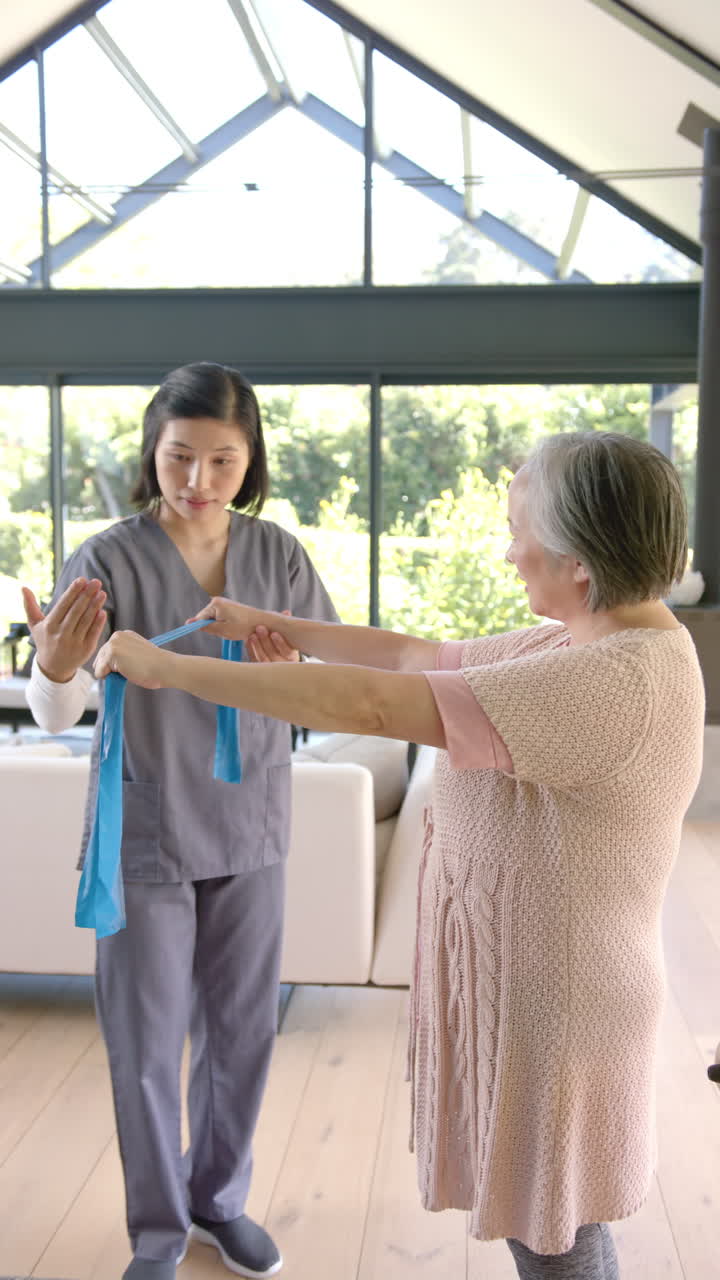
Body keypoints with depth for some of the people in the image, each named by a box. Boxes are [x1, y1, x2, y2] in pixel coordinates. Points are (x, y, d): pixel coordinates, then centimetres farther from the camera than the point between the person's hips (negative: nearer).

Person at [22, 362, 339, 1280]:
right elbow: (55, 716, -17)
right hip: (144, 835, -3)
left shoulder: (278, 555, -3)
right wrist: (54, 667, -40)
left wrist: (289, 672, -23)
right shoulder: (108, 560, -13)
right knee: (148, 1045, 10)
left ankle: (218, 1197, 42)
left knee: (242, 1029, 16)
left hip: (249, 830, 3)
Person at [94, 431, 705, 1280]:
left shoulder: (611, 682, -30)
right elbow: (419, 658, 9)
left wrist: (168, 668, -23)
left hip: (548, 1007, -9)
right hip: (519, 980, 9)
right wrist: (276, 626, 12)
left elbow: (371, 704, -32)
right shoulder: (587, 644, 1)